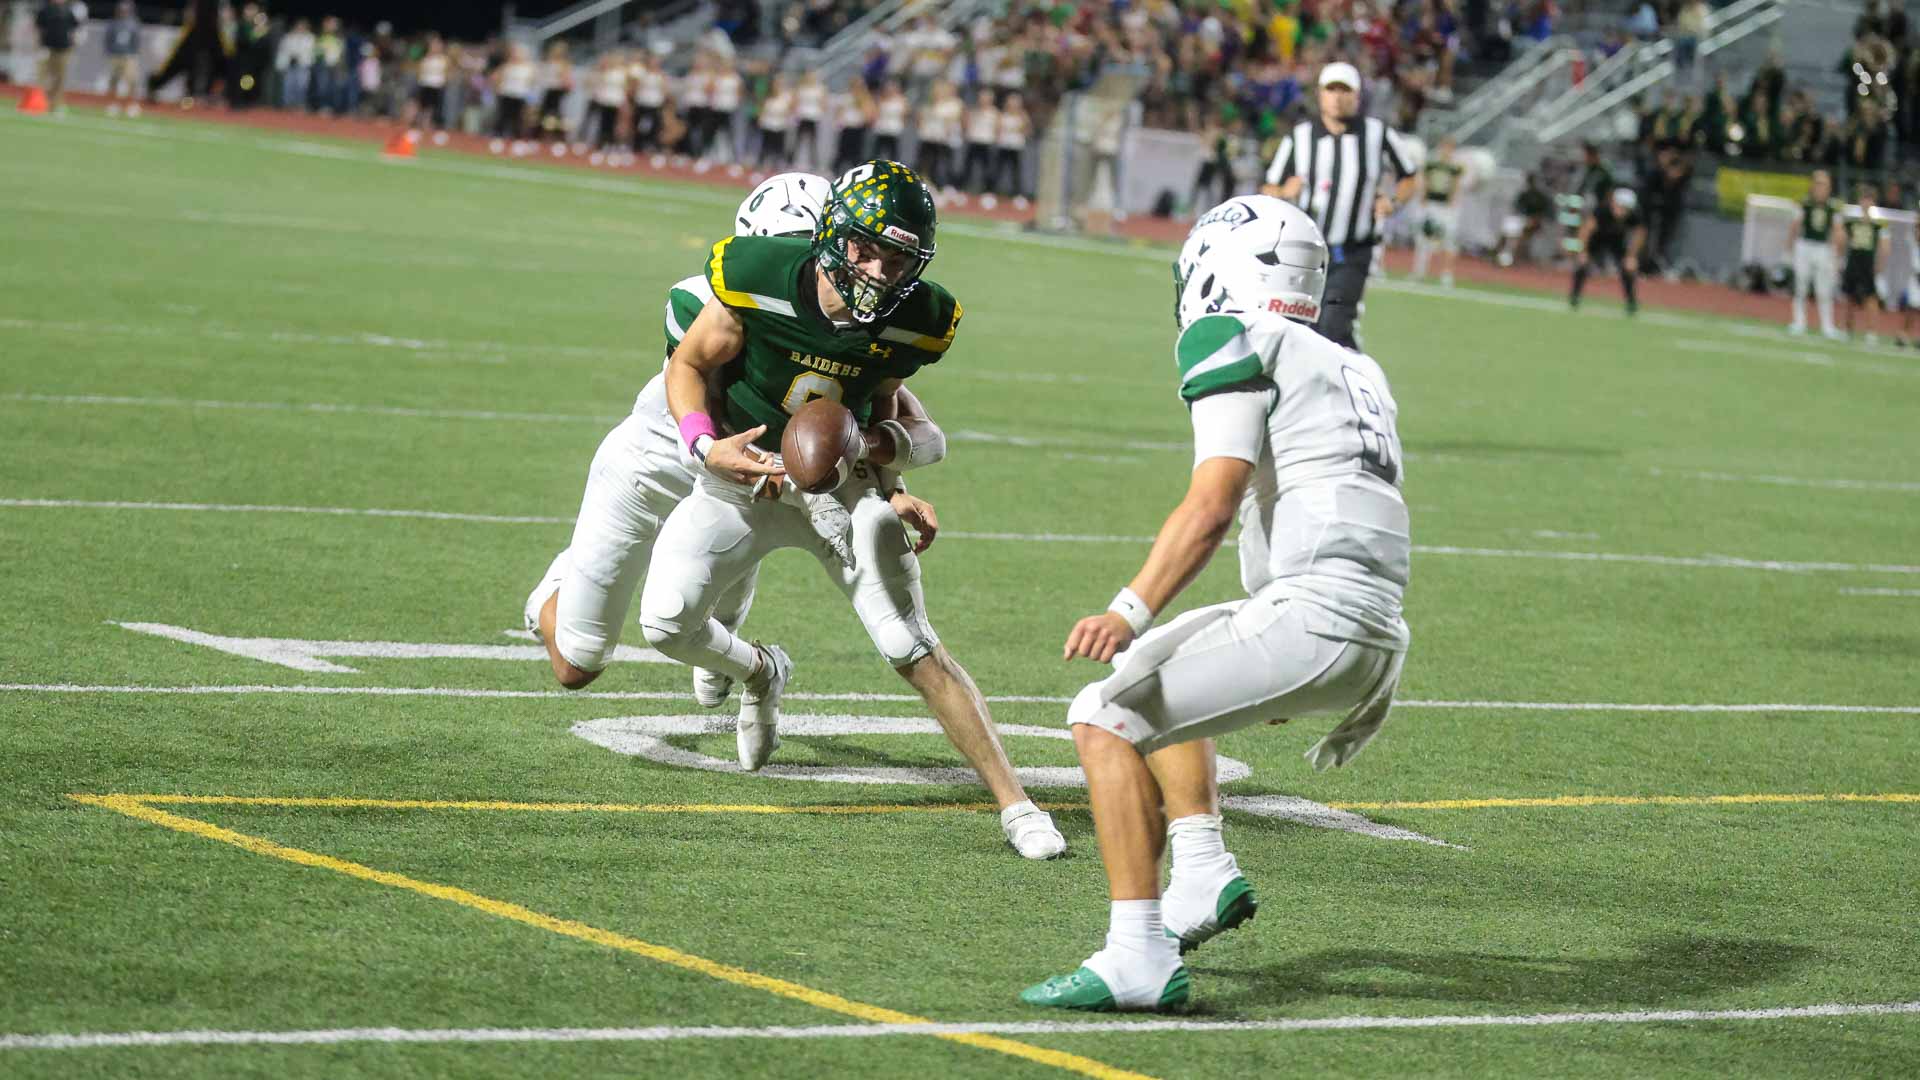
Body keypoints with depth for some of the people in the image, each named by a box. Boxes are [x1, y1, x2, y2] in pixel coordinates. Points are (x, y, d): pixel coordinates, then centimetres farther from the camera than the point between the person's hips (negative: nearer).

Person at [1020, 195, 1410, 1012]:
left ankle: (1140, 959, -15)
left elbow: (1213, 505, -15)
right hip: (1374, 648, 9)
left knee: (1107, 717, -6)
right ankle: (1203, 871, 16)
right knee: (1156, 669, 29)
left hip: (1313, 615, -9)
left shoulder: (1235, 342, -2)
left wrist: (1129, 613, -22)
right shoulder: (1354, 372, 24)